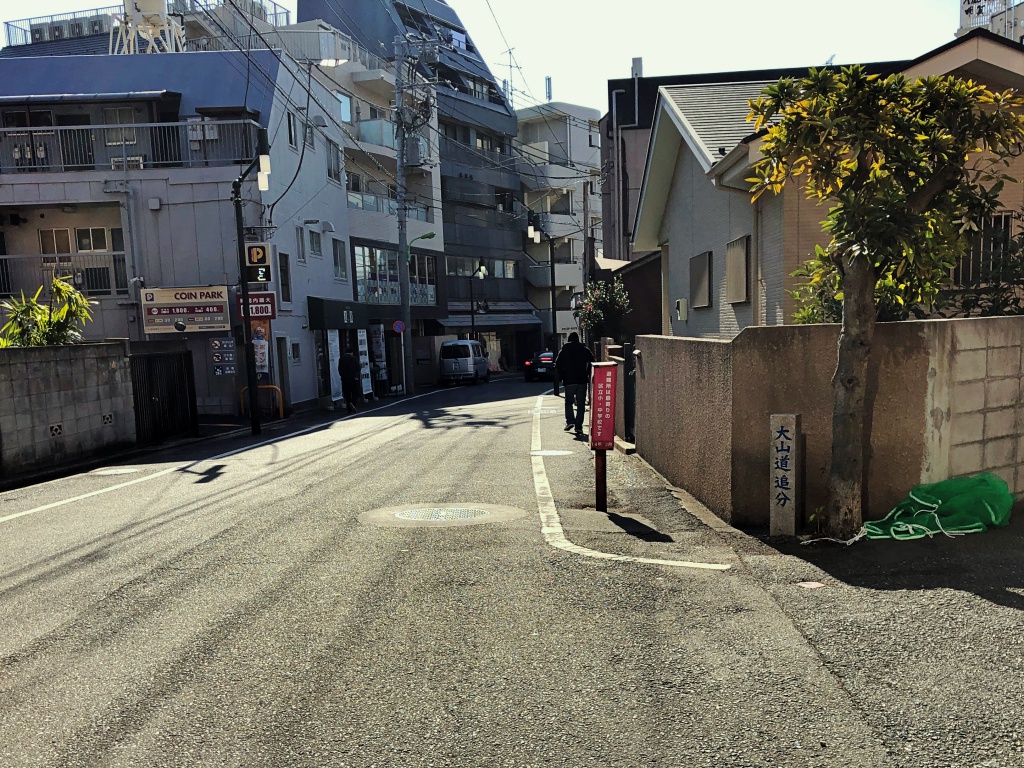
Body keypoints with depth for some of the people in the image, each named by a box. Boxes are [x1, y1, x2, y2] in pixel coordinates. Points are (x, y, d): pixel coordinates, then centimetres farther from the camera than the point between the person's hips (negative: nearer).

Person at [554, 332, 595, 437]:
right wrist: (589, 376, 11)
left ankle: (570, 421, -3)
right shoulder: (585, 350, 5)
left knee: (569, 402, 15)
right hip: (582, 381, 1)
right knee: (581, 404, 4)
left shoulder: (563, 351, 2)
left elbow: (557, 365, -2)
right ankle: (578, 427, 0)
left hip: (569, 381, -1)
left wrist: (561, 377, 9)